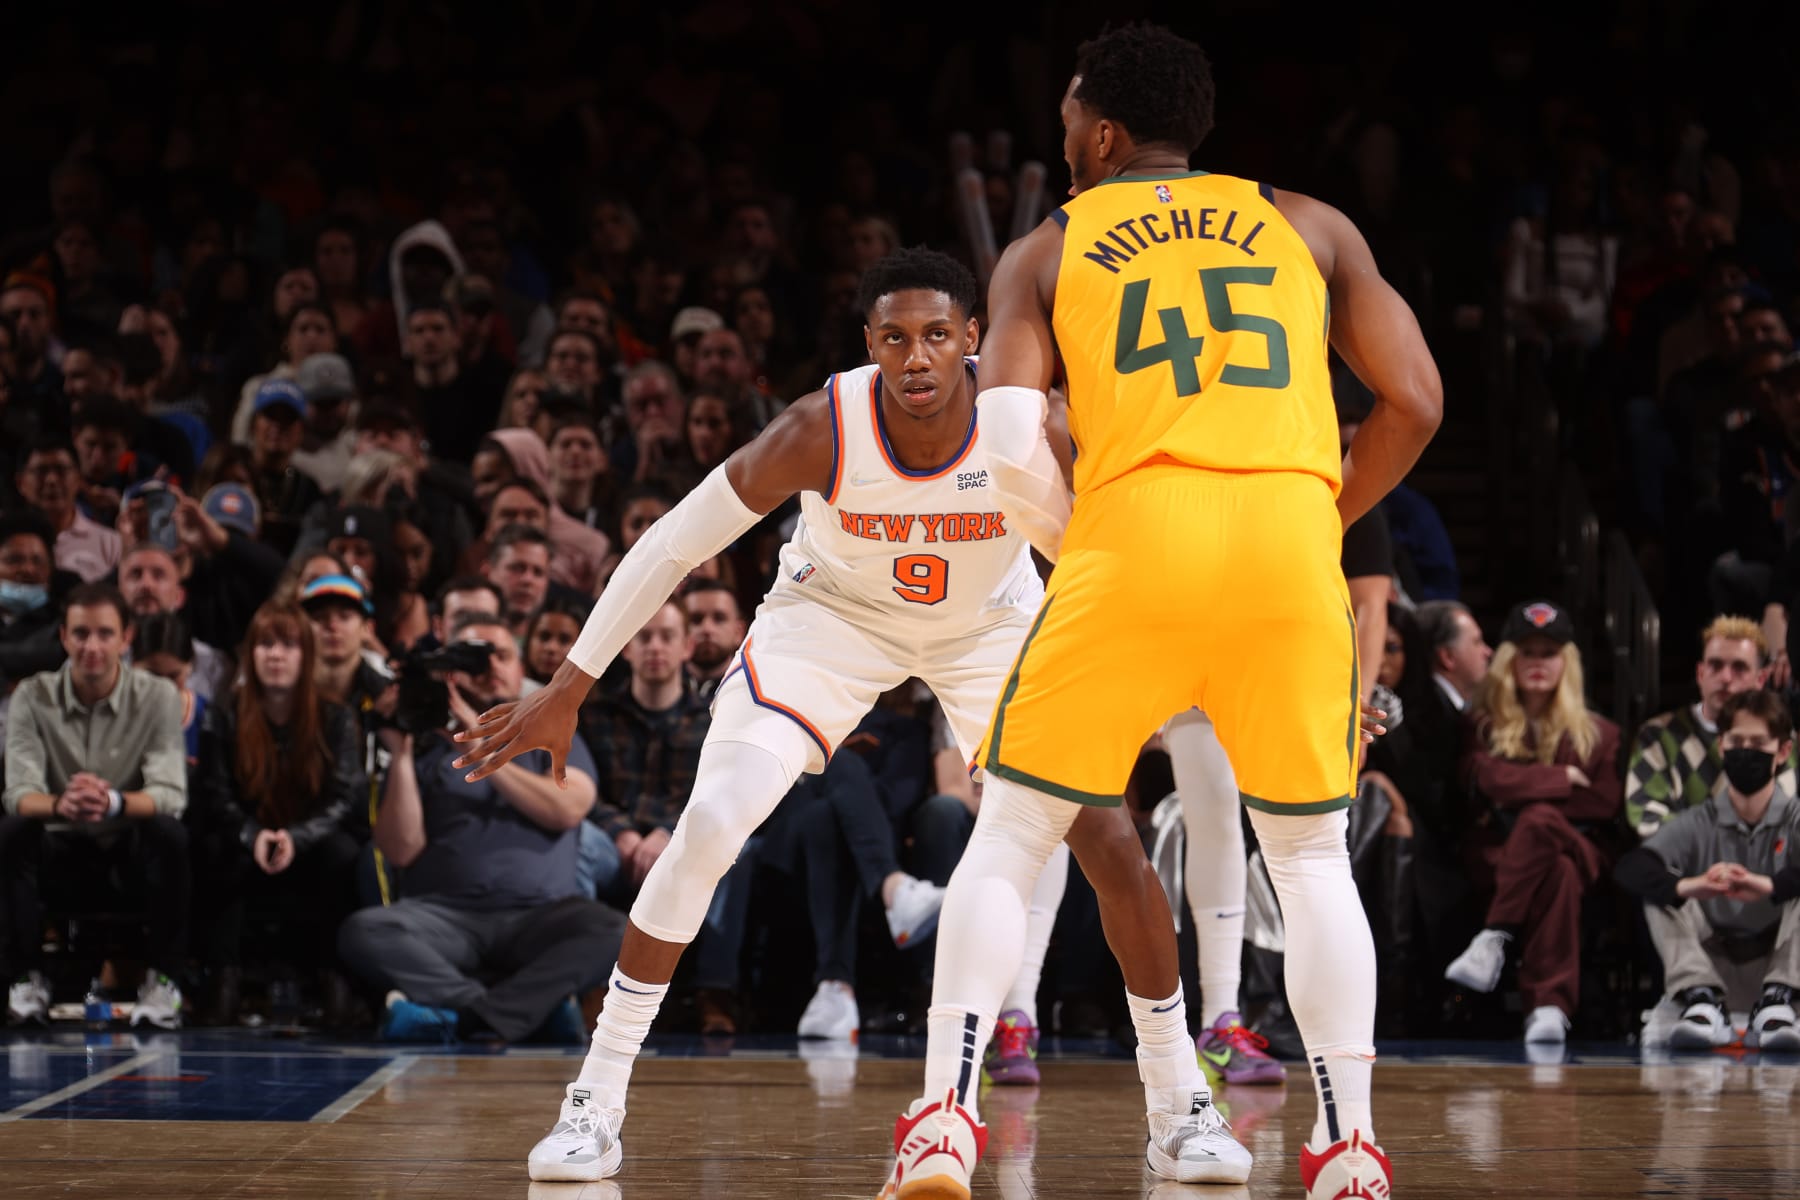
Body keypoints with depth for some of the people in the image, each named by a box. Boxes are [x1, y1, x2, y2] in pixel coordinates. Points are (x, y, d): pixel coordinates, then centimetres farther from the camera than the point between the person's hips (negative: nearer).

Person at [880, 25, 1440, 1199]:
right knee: (1312, 854, 17)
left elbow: (1011, 440, 2)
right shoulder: (1310, 227, 23)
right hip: (1291, 534, 1)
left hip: (1136, 531, -1)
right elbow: (1413, 404, 15)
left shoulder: (1047, 250, 18)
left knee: (1013, 832, 12)